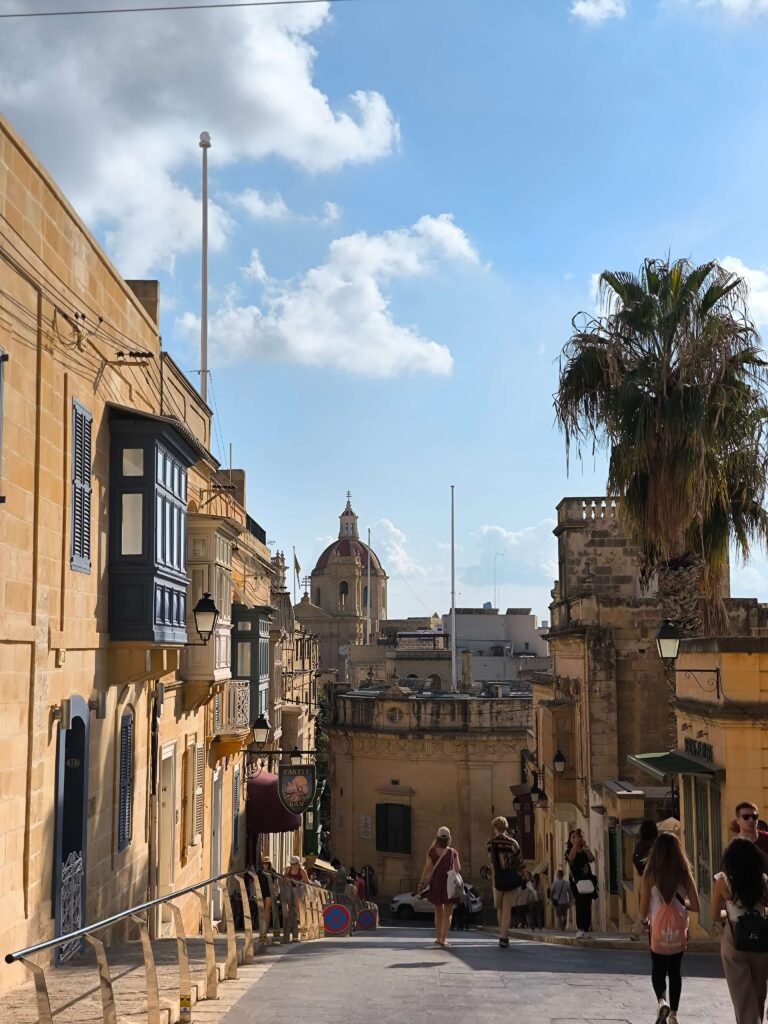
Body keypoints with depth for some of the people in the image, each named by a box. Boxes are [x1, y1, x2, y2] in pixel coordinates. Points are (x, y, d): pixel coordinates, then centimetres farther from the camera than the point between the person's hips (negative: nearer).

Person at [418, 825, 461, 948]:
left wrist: (422, 883, -5)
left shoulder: (431, 851, -5)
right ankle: (444, 938, -7)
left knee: (438, 912, 19)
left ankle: (438, 937, 24)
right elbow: (458, 869, -4)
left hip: (435, 884, 2)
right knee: (447, 914, 5)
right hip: (449, 885, -2)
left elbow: (427, 868, -9)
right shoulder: (453, 852, -7)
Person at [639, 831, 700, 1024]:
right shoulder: (684, 874, -4)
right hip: (678, 930, 2)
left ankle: (662, 1001, -10)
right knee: (675, 971, 18)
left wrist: (645, 918, 16)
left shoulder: (650, 875, -8)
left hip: (658, 930, -2)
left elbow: (643, 911, -6)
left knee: (658, 970, 15)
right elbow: (696, 906, -2)